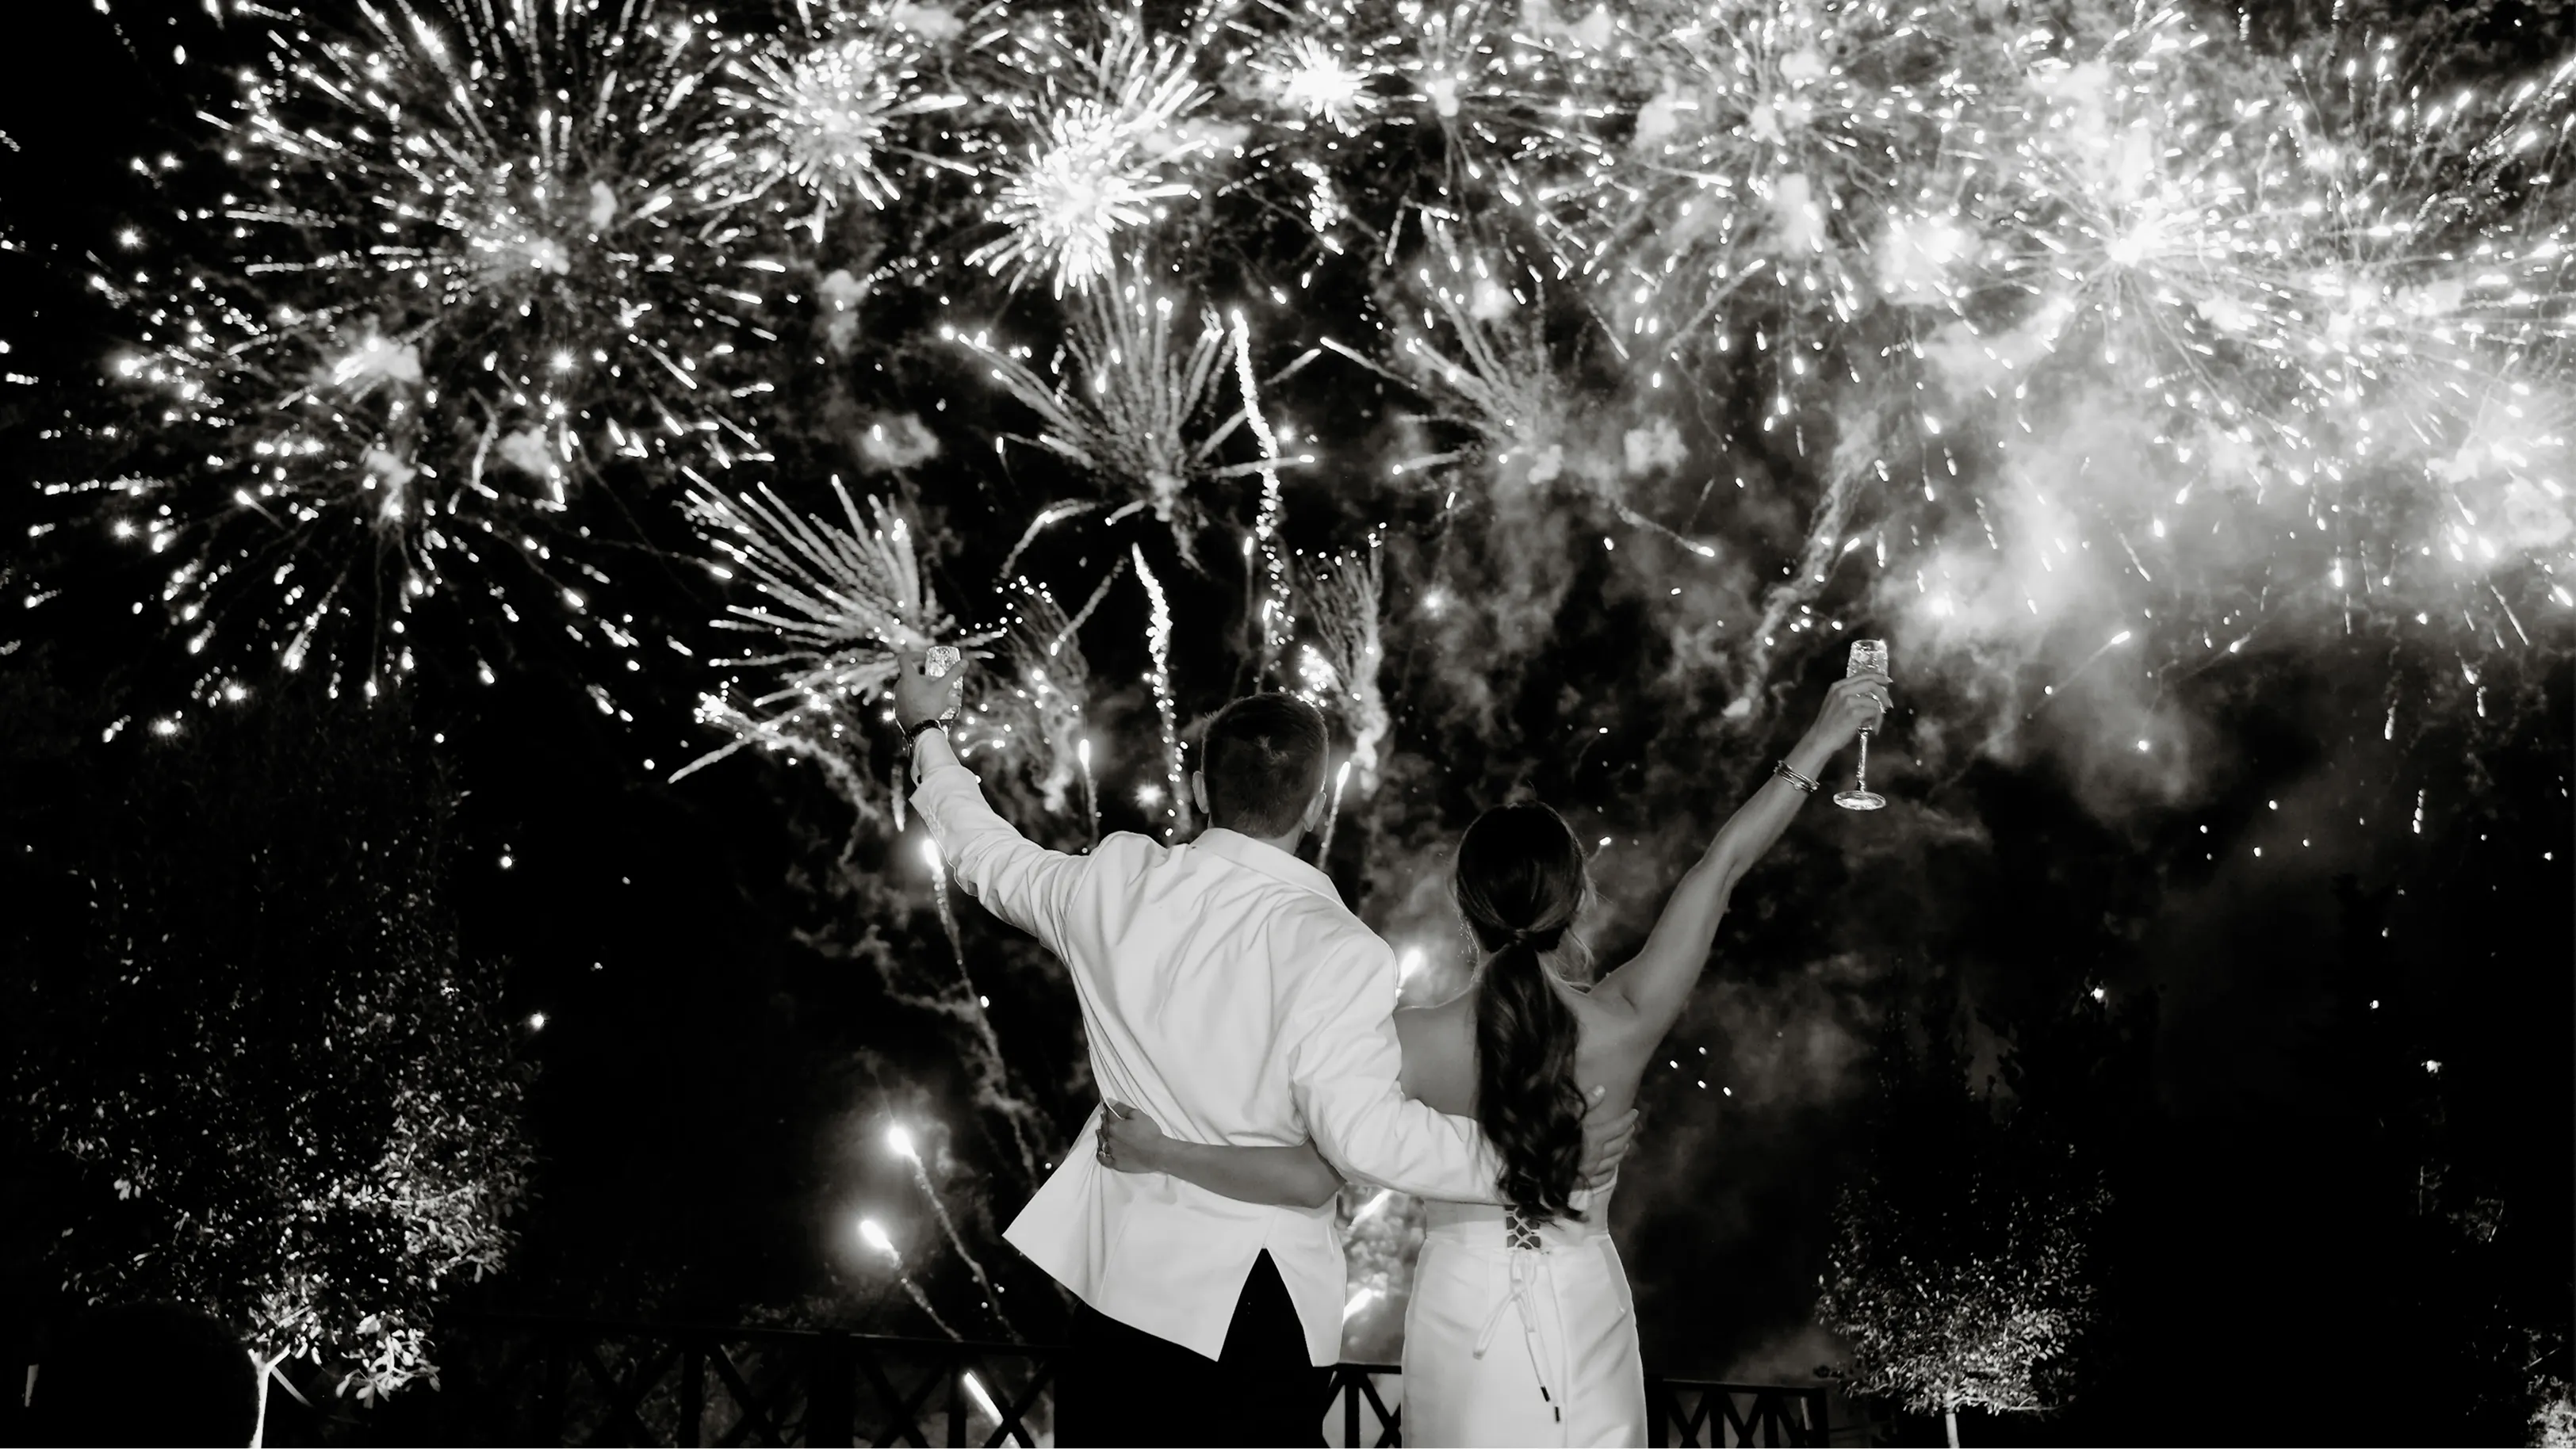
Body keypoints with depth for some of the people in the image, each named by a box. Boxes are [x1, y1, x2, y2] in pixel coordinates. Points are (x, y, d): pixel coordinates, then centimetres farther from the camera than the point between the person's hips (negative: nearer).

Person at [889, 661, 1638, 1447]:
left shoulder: (1116, 883, -7)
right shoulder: (1337, 952, -22)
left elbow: (989, 858, 12)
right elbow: (1366, 1134, -29)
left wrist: (928, 732, 29)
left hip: (1114, 1266, 5)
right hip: (1250, 1297, -5)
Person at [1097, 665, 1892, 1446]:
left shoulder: (1416, 1044, -18)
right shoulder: (1624, 1026, -15)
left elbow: (1314, 1172, -23)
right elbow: (1720, 867, -8)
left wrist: (1163, 1153, -15)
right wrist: (1820, 740, 1)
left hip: (1462, 1306, -1)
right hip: (1583, 1314, 1)